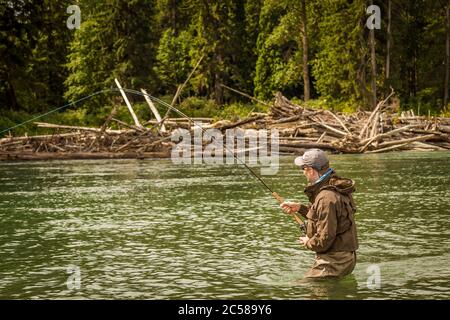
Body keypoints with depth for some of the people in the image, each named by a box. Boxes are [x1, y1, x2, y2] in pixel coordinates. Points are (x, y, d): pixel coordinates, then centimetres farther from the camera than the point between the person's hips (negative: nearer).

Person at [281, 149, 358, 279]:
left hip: (334, 261, -10)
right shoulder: (335, 187, 7)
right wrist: (300, 208, 16)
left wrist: (308, 242, -4)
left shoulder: (327, 198, -24)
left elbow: (325, 240, -24)